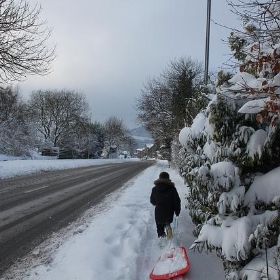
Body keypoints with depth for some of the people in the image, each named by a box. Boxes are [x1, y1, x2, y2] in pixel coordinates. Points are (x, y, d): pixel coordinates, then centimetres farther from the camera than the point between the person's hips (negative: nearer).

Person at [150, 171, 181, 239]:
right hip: (169, 212, 0)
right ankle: (167, 226, -4)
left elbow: (152, 201, 8)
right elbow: (177, 201, -7)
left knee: (160, 227, 17)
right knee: (168, 222, 26)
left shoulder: (154, 189, -3)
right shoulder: (172, 189, -9)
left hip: (158, 212, 1)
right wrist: (177, 211, 6)